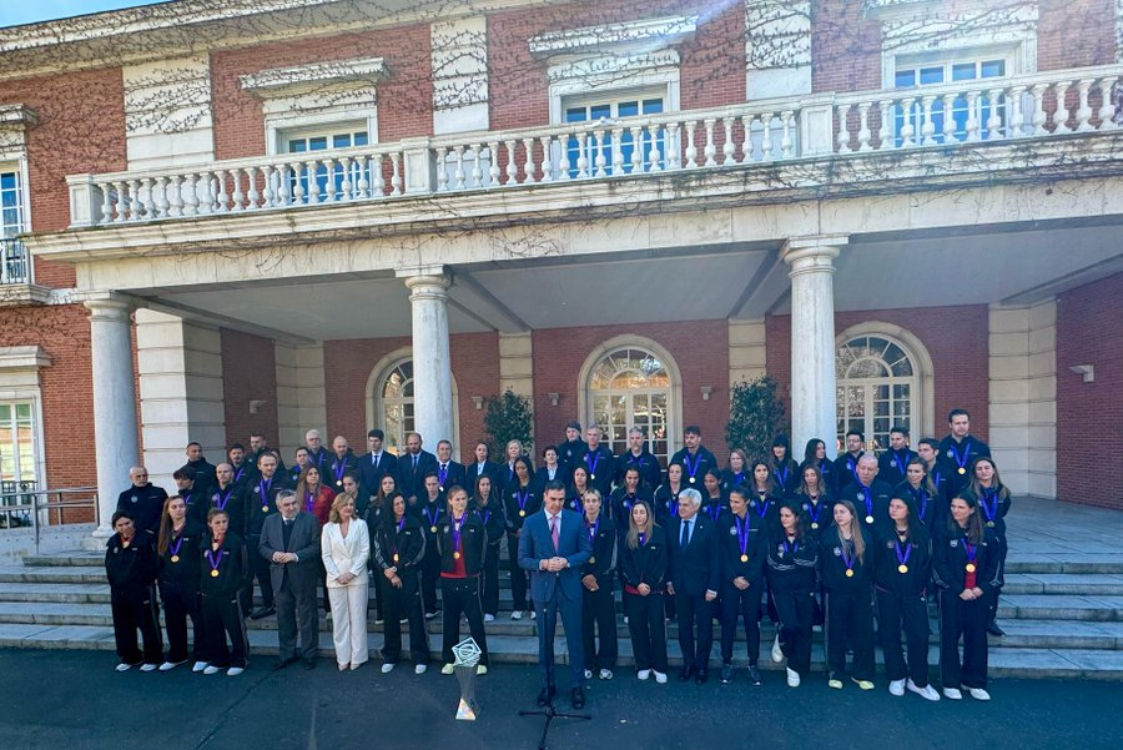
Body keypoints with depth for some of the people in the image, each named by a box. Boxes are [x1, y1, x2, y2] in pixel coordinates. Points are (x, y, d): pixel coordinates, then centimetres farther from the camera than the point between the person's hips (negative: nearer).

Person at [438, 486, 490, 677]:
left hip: (470, 577, -3)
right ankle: (449, 660, 25)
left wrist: (476, 567, 4)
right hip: (448, 577, 3)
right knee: (450, 620, 12)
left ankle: (481, 660, 12)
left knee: (475, 619, 2)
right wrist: (448, 562, 9)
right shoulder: (443, 524, 5)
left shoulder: (476, 522, -4)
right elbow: (441, 549, 14)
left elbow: (481, 548, 3)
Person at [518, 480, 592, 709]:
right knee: (545, 640, 14)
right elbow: (522, 559, -3)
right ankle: (547, 684, 31)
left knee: (575, 638, 7)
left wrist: (567, 562, -18)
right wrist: (542, 564, -20)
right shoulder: (531, 522, -5)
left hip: (570, 587, 0)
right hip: (543, 587, 0)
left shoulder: (576, 520, -3)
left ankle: (577, 686, 23)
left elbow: (587, 551, -1)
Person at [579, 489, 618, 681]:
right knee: (585, 622, 4)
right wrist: (584, 576, -10)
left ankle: (606, 664, 15)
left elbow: (609, 554, -4)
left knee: (606, 621, 4)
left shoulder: (609, 524, 1)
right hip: (582, 579, 0)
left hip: (603, 579, 0)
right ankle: (587, 663, 16)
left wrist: (595, 576, -11)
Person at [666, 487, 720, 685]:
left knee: (704, 627, 10)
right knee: (684, 626, 13)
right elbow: (670, 554, 5)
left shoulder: (709, 526, -11)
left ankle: (702, 666, 26)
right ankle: (688, 663, 29)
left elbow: (714, 558, -10)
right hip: (680, 585, 3)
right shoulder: (673, 524, 0)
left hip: (702, 585, -3)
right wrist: (669, 580, 3)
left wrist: (713, 587, -12)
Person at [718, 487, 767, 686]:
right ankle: (727, 663, 14)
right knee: (728, 622, 2)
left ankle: (753, 665, 17)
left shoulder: (759, 523, 2)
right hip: (730, 580, 0)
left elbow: (761, 554, -2)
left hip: (753, 580, 0)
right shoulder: (724, 522, 1)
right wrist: (734, 578, -10)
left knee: (752, 622, 6)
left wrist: (748, 578, -8)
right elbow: (722, 554, -1)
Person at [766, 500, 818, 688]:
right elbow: (774, 561, -11)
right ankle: (782, 642, 19)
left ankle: (796, 668, 21)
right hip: (782, 587, -2)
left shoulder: (807, 537, 2)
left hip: (804, 587, 2)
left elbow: (813, 560, -11)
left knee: (804, 628, 3)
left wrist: (787, 557, -14)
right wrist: (799, 560, -10)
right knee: (791, 624, -16)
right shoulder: (774, 535, -1)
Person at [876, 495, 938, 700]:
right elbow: (873, 560, 0)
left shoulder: (922, 532, -1)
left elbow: (928, 561, 4)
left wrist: (924, 587, 2)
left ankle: (918, 681, 16)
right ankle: (897, 677, 23)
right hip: (887, 592, 0)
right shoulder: (883, 532, -3)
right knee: (890, 635, 7)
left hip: (914, 592, 1)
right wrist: (875, 583, -1)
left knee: (919, 636, -2)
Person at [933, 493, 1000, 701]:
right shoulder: (944, 533, -5)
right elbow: (939, 565, -8)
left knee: (977, 637, 8)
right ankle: (950, 683, 13)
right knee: (950, 637, 3)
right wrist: (959, 590, -13)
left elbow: (994, 562, 7)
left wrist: (983, 587, -5)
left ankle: (974, 681, 23)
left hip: (979, 594, 3)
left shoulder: (986, 534, 5)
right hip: (951, 594, -3)